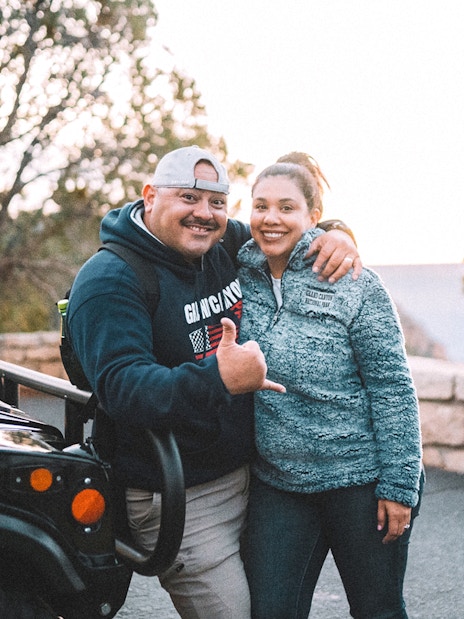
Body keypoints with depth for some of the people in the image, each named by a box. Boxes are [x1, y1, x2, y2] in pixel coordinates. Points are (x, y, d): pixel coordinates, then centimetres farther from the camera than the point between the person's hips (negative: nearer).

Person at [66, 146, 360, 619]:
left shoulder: (226, 246, 4)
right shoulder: (109, 280, -17)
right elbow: (122, 387, -29)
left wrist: (335, 233, -4)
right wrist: (218, 380, -42)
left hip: (251, 472, 7)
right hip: (180, 502, -7)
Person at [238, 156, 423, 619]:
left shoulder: (354, 285, -9)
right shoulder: (238, 276, 2)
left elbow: (393, 387, -10)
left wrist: (399, 485, -11)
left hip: (361, 479, -3)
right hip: (276, 481, 3)